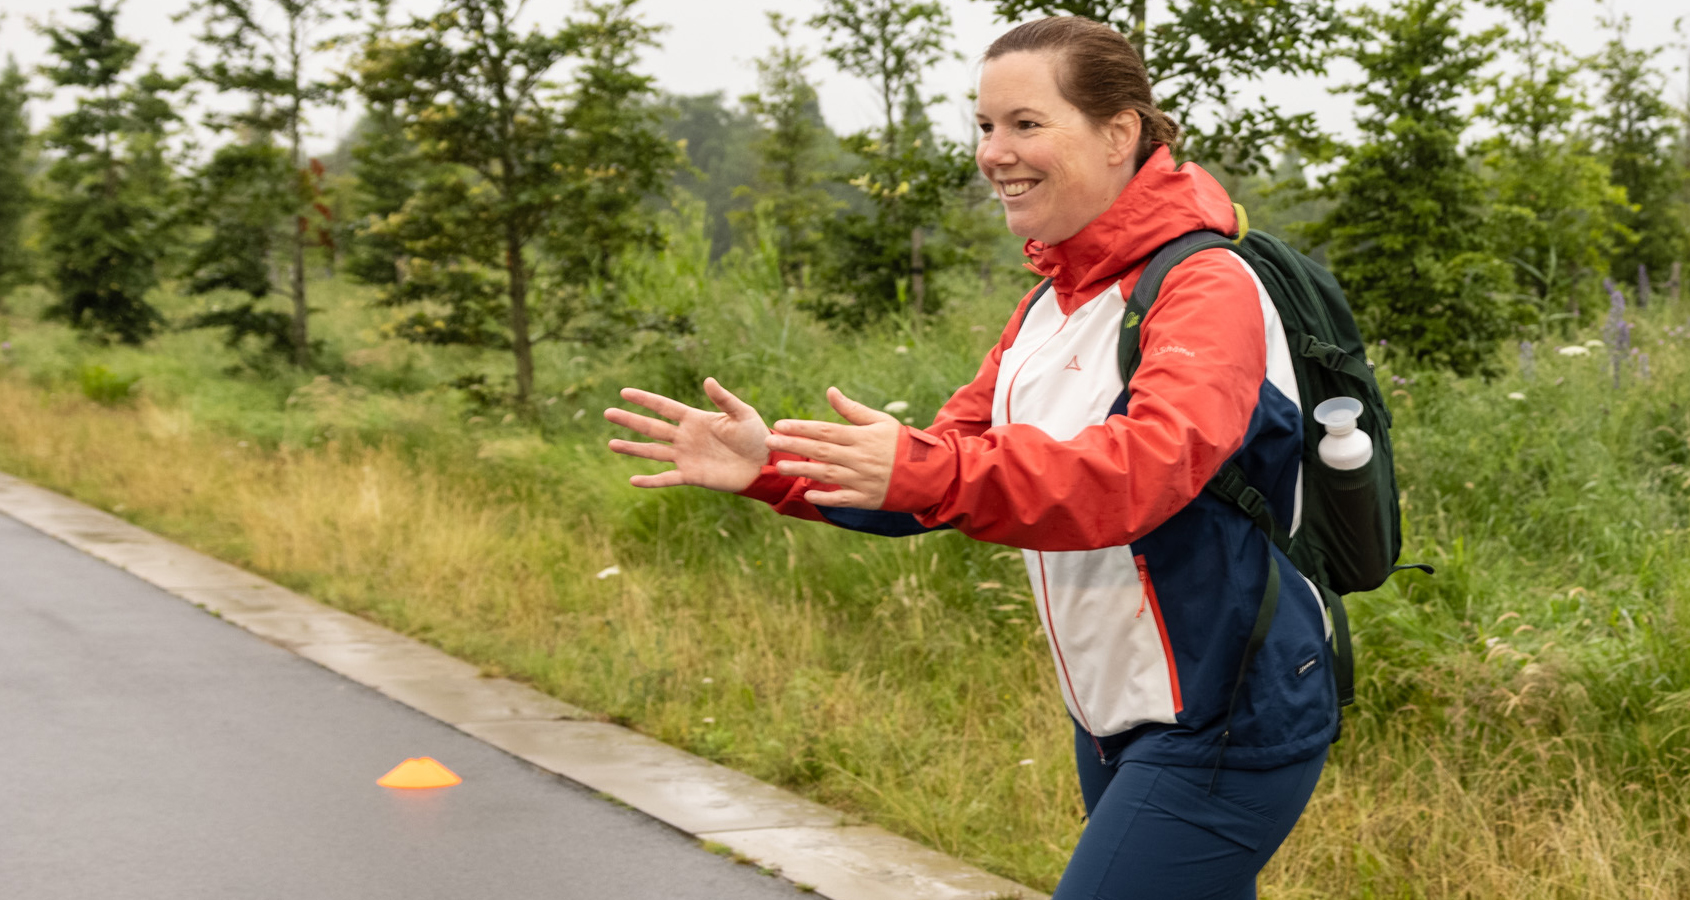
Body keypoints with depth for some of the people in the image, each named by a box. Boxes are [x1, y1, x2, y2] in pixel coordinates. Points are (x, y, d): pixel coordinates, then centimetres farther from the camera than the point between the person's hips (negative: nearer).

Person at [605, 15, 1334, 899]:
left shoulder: (1207, 288, -18)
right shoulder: (1050, 309, 13)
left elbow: (1140, 469, -34)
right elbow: (954, 457, 9)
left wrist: (924, 471, -47)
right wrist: (772, 466, -7)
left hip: (1224, 729, -9)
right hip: (1115, 721, 9)